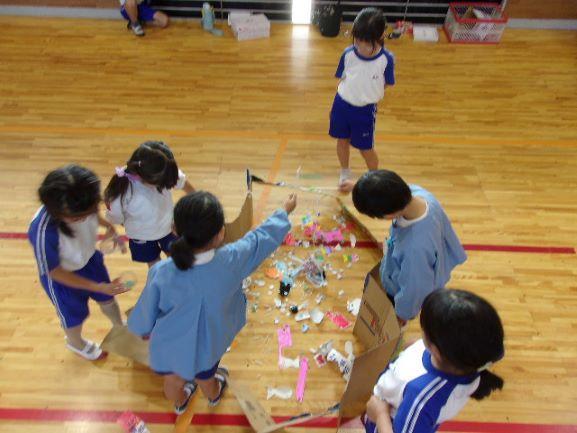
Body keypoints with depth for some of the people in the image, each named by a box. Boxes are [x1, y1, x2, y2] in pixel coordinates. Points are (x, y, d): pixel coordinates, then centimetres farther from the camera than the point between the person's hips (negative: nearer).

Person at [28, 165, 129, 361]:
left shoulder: (81, 207, -30)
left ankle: (119, 327, 61)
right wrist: (98, 286, -28)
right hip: (63, 278, -4)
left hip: (90, 258, 4)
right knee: (75, 316, 24)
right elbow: (54, 272, -26)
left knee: (107, 298, 27)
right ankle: (76, 343, 61)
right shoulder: (43, 232, -44)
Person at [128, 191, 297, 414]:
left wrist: (141, 329, 10)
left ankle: (180, 402, 66)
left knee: (173, 382, 33)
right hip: (205, 348, 0)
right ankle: (214, 396, 68)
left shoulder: (162, 273, -32)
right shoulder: (231, 260, -32)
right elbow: (263, 237, -15)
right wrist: (285, 211, 3)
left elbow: (145, 315, -14)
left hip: (169, 347, 0)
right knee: (205, 379, 34)